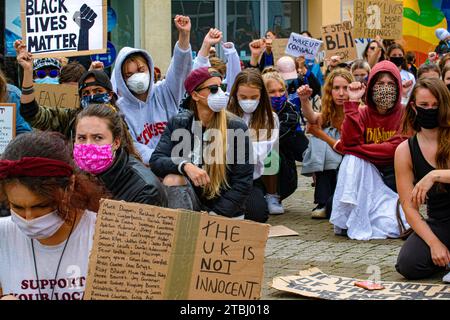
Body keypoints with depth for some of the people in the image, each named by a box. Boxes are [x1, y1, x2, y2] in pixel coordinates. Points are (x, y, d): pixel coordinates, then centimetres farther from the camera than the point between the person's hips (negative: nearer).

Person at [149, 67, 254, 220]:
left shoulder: (237, 127, -8)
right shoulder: (178, 123, -1)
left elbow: (243, 183, -9)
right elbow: (156, 161, -10)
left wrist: (215, 215, -16)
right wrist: (184, 165, -30)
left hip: (226, 212, -3)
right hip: (191, 202, 3)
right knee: (173, 178, -26)